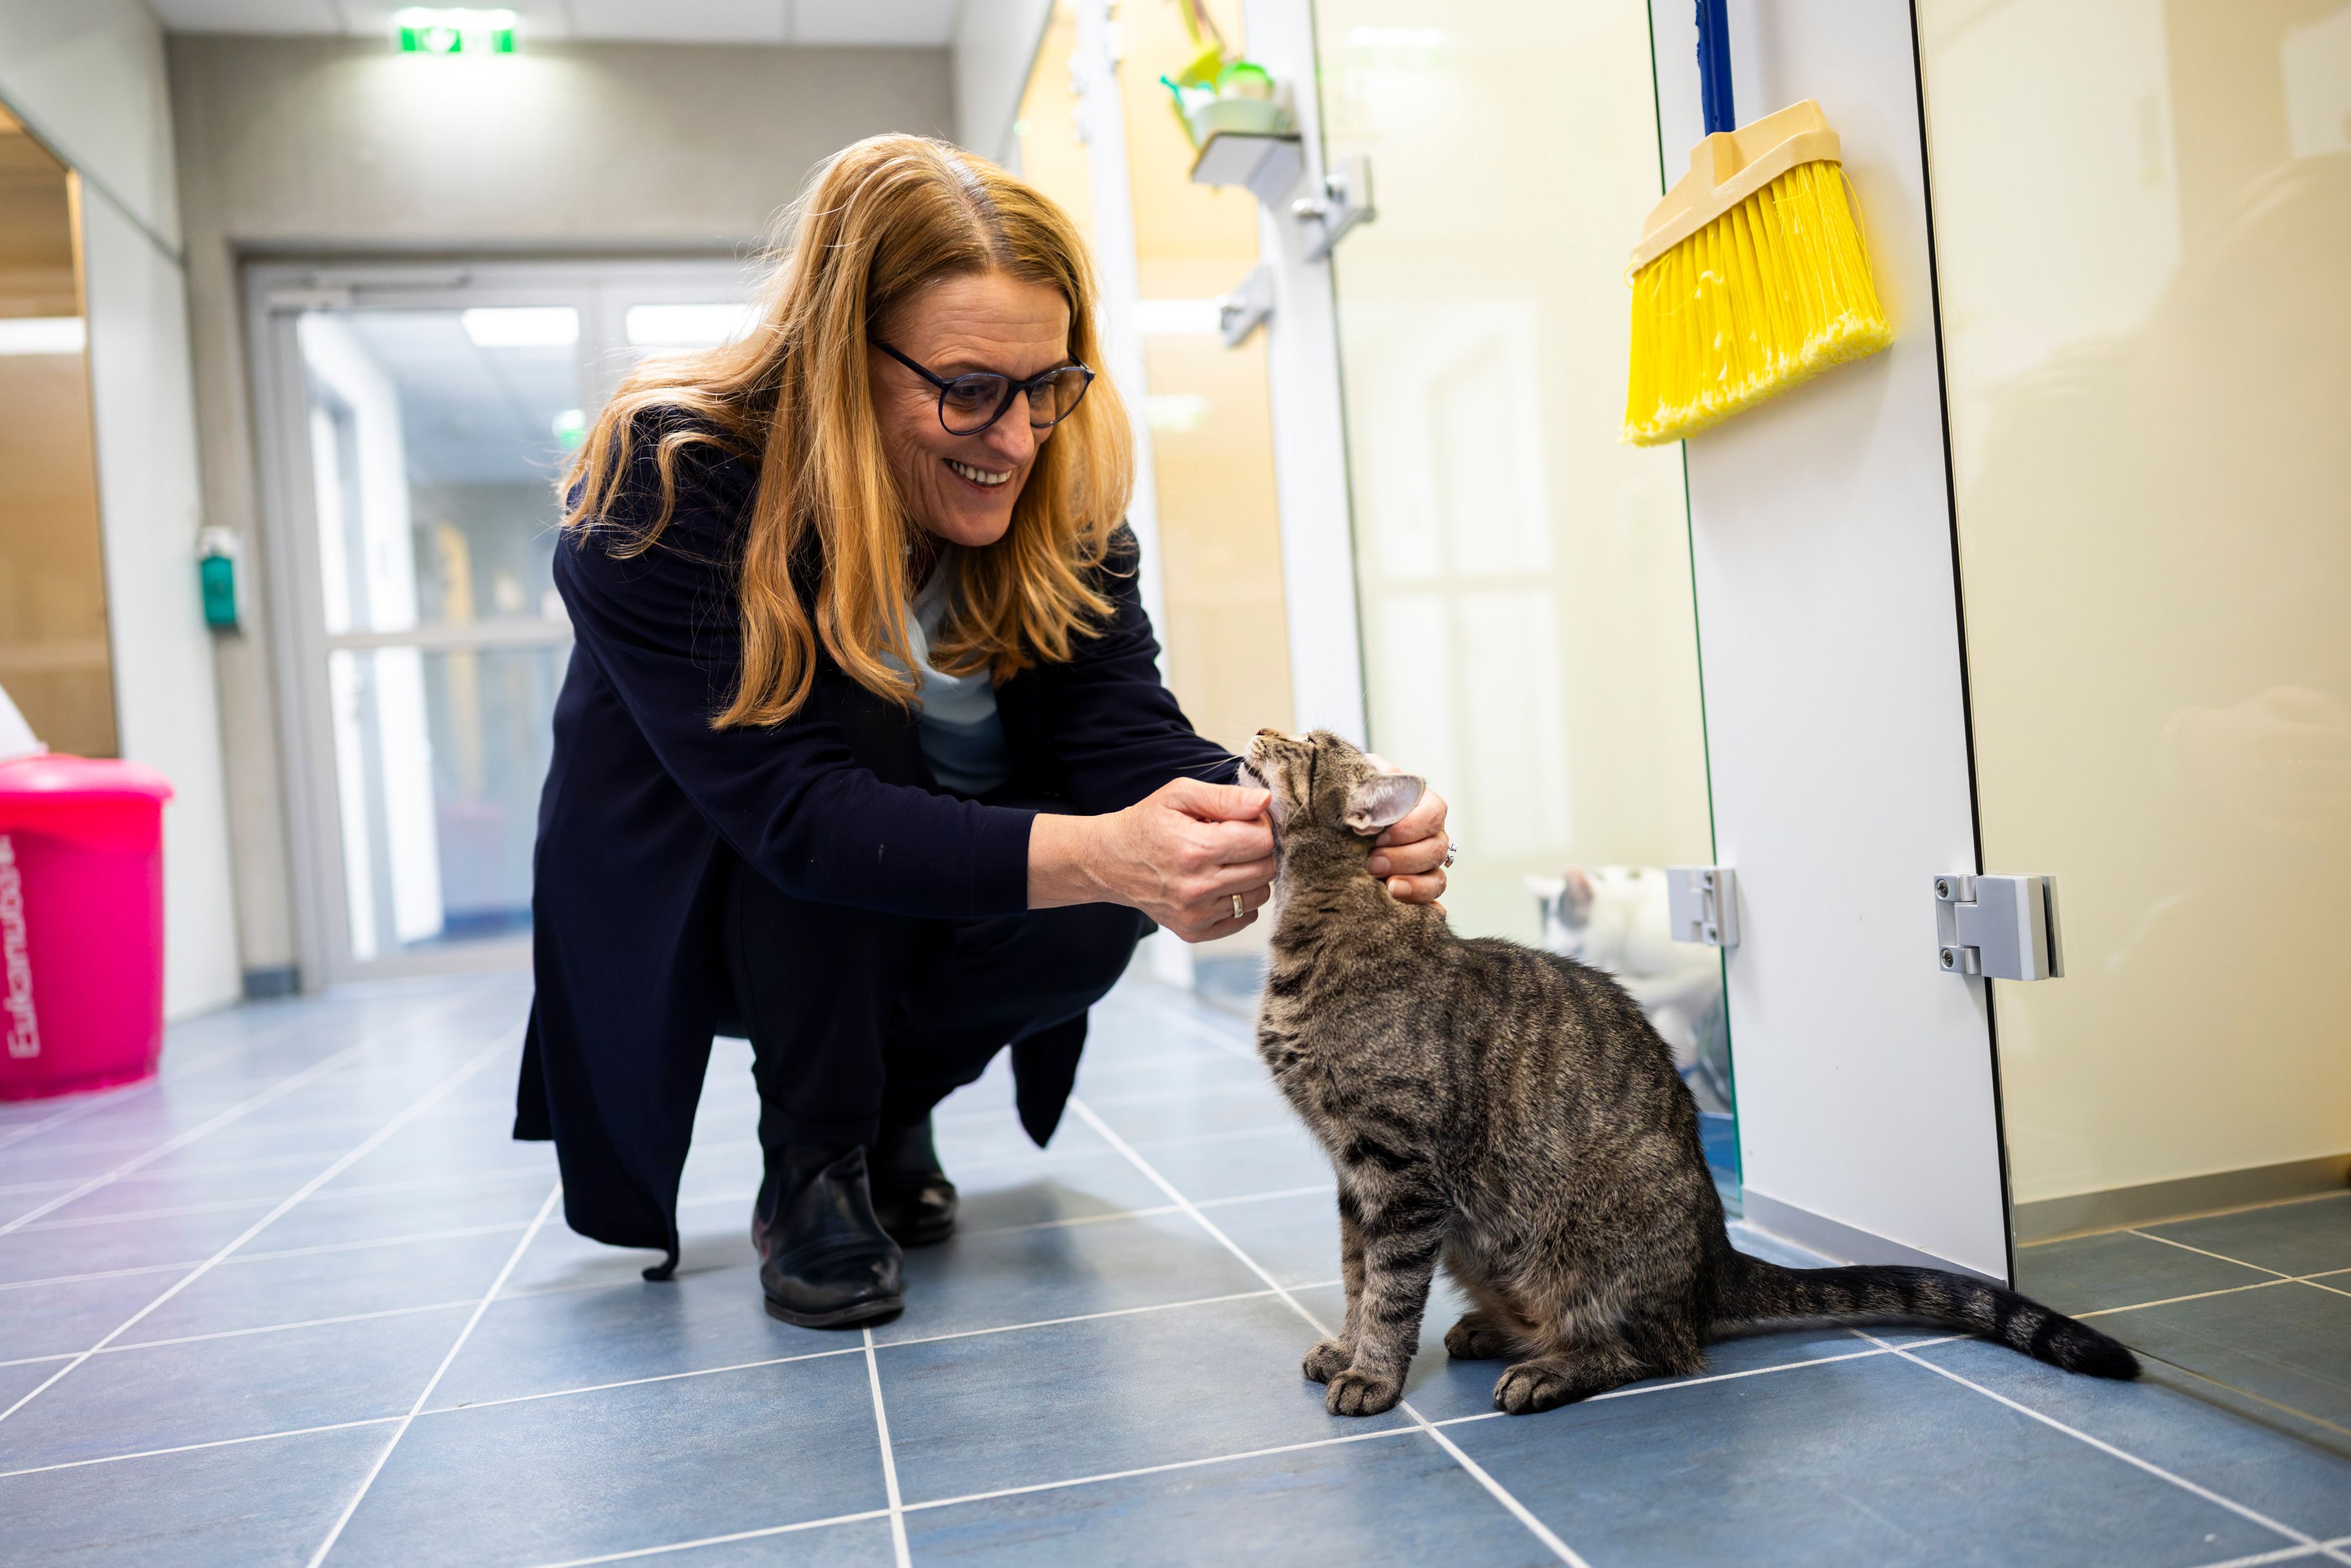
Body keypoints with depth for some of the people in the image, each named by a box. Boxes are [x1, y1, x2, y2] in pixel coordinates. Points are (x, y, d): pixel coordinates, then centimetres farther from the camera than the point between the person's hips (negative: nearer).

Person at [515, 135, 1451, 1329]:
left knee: (1092, 919, -27)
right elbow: (793, 808, -37)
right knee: (842, 700, -32)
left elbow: (1130, 737, -23)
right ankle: (809, 1169, -13)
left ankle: (888, 1110, 7)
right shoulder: (667, 484, -28)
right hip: (679, 907, -3)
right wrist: (1097, 853, -51)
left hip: (929, 913, 3)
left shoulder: (1063, 498, -14)